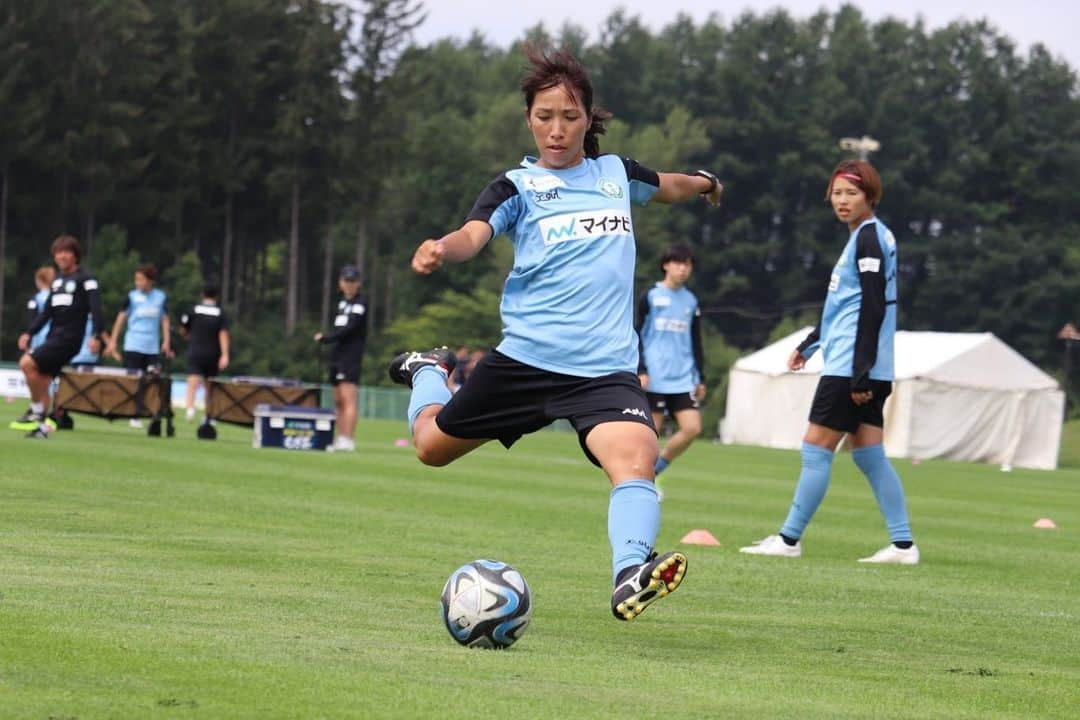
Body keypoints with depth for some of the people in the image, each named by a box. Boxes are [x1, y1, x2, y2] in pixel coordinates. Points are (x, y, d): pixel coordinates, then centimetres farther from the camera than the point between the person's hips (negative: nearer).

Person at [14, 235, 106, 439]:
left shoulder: (85, 279, -6)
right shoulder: (57, 280, 17)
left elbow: (95, 308, -15)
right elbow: (47, 312, 20)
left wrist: (97, 335, -27)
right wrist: (29, 333, 11)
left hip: (69, 338, -8)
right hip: (54, 337, 8)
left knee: (27, 363, -19)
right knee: (42, 382, 4)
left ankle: (37, 410, -8)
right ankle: (43, 426, 10)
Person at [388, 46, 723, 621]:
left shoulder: (616, 173, 12)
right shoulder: (518, 186, 0)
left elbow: (667, 186, 39)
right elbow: (473, 234, -23)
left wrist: (700, 183, 29)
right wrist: (441, 250, -41)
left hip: (606, 367, 1)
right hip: (525, 358, -1)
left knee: (635, 457, -29)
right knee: (433, 445, 16)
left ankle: (630, 577, -44)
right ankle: (427, 373, 49)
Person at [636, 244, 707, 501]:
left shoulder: (691, 301, 14)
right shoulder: (651, 296, 0)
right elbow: (637, 335, -1)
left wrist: (700, 378, 16)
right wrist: (641, 370, -10)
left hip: (684, 380, 4)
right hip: (655, 378, -4)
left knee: (692, 428, -8)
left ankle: (654, 471, 7)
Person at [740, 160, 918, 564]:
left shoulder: (869, 237, -11)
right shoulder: (863, 237, 18)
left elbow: (873, 307, -18)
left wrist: (861, 373, -21)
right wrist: (809, 344, 35)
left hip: (851, 365, -10)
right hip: (854, 369, 10)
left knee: (816, 448, -4)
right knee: (868, 455, 7)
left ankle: (789, 539, 0)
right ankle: (903, 544, 5)